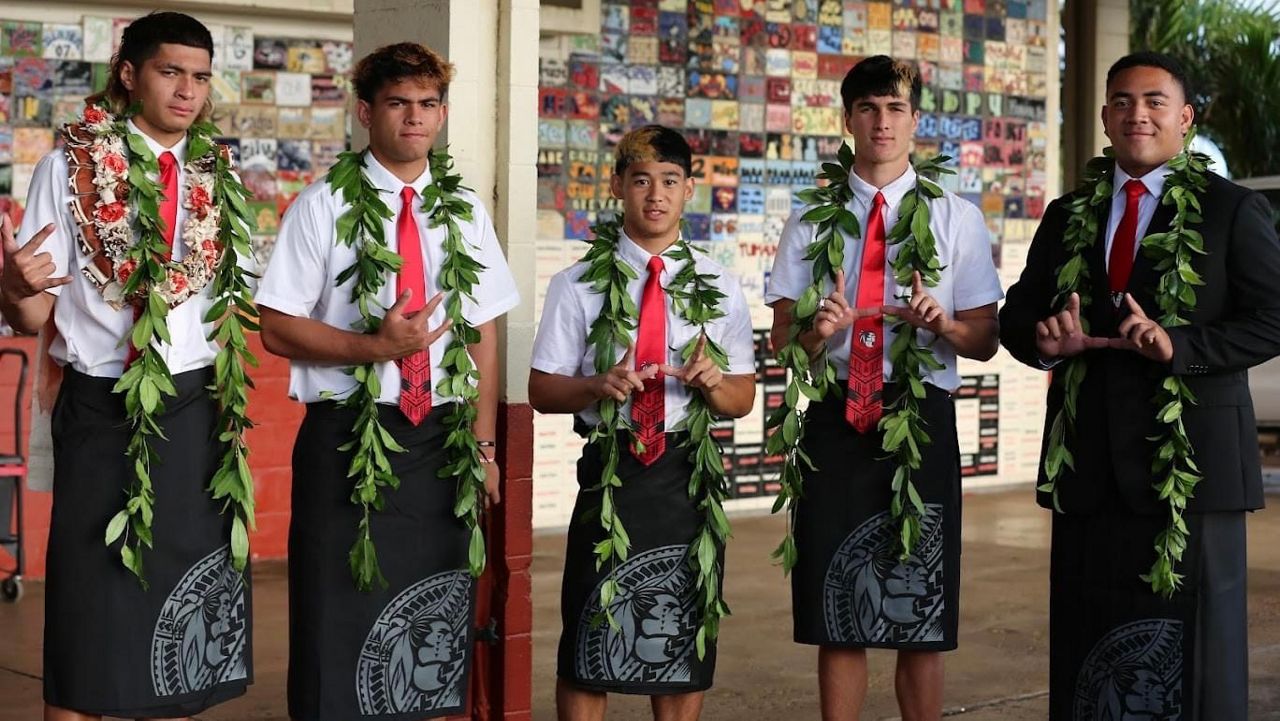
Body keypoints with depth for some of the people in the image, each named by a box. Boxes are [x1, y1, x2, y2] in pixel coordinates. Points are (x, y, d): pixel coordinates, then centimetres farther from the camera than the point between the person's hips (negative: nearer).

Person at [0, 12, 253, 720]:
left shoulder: (215, 175, 8)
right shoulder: (72, 164, -2)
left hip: (196, 406, 3)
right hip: (102, 409, -3)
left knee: (184, 592, 8)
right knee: (92, 597, 0)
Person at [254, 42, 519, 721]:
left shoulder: (464, 209, 9)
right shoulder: (324, 205, -2)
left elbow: (483, 332, 10)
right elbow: (276, 328, -5)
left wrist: (483, 443, 4)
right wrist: (376, 347, -19)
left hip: (441, 441, 3)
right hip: (347, 437, -3)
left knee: (435, 620, 7)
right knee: (340, 620, 0)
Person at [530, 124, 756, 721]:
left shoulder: (719, 287, 8)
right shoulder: (579, 285, 1)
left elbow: (743, 398, 8)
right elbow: (542, 390, 0)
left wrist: (713, 382, -14)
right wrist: (598, 387, -20)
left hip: (690, 471, 2)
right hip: (610, 467, -2)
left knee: (683, 643, 11)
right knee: (590, 648, 4)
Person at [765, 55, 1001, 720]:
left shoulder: (956, 219, 8)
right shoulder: (811, 222, 11)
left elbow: (983, 341, 5)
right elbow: (782, 339, 7)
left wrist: (942, 322, -17)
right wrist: (819, 330, -15)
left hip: (921, 416, -1)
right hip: (835, 417, 1)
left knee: (921, 620, 4)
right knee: (836, 619, 5)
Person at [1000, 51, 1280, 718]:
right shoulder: (1066, 215, 15)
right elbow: (1017, 317, 16)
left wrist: (1179, 345, -20)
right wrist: (1046, 340, -8)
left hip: (1191, 458, -4)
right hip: (1089, 464, 4)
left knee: (1192, 644, 0)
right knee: (1084, 641, 7)